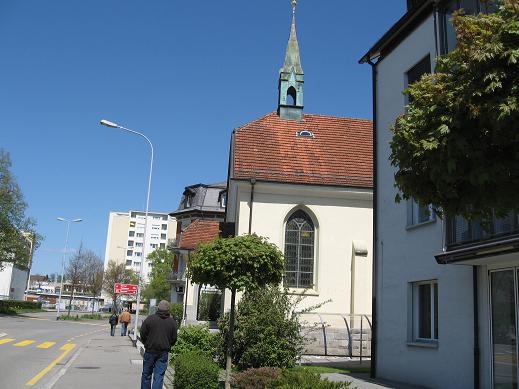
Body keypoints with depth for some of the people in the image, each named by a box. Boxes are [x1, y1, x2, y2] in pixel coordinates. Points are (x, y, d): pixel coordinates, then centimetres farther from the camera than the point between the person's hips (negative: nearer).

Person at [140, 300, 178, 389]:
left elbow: (142, 334, -3)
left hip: (150, 351, -1)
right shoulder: (172, 321, -1)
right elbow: (174, 338, 4)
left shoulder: (150, 318, -7)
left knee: (146, 374, 13)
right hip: (163, 352, 1)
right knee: (159, 376, 4)